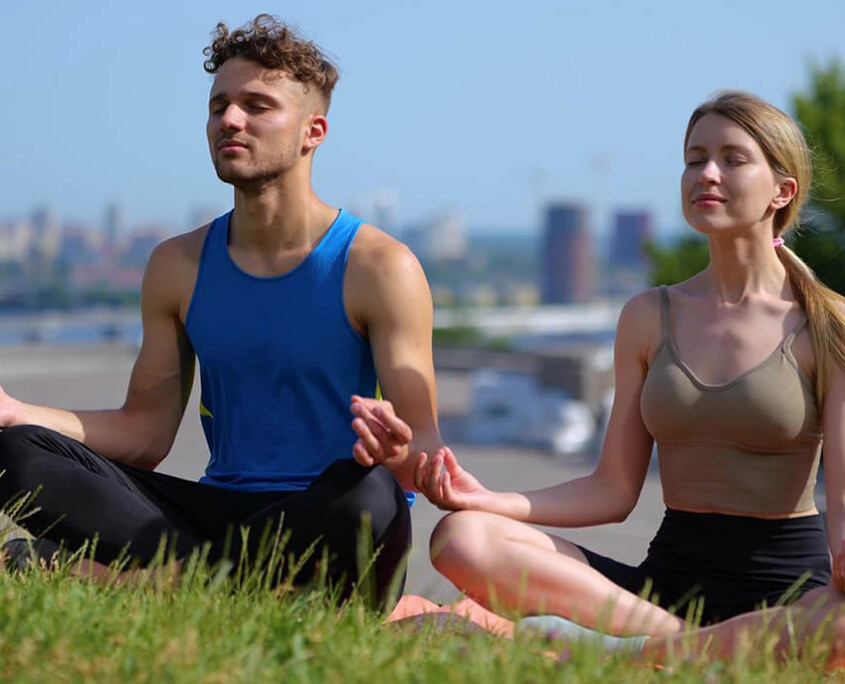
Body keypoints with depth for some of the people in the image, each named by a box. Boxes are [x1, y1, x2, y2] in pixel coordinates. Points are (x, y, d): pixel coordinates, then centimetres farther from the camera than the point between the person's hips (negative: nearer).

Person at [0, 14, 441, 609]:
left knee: (367, 491, -41)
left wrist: (400, 452, -33)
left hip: (333, 534, -4)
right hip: (222, 511, 4)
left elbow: (426, 452, -7)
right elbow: (145, 431, 12)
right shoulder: (179, 266, 12)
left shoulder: (379, 267, -3)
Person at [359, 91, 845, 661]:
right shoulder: (649, 319, 11)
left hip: (787, 590, -4)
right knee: (462, 538, -18)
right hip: (670, 577, 4)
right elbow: (613, 490, 10)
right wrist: (487, 501, -6)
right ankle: (687, 644, -25)